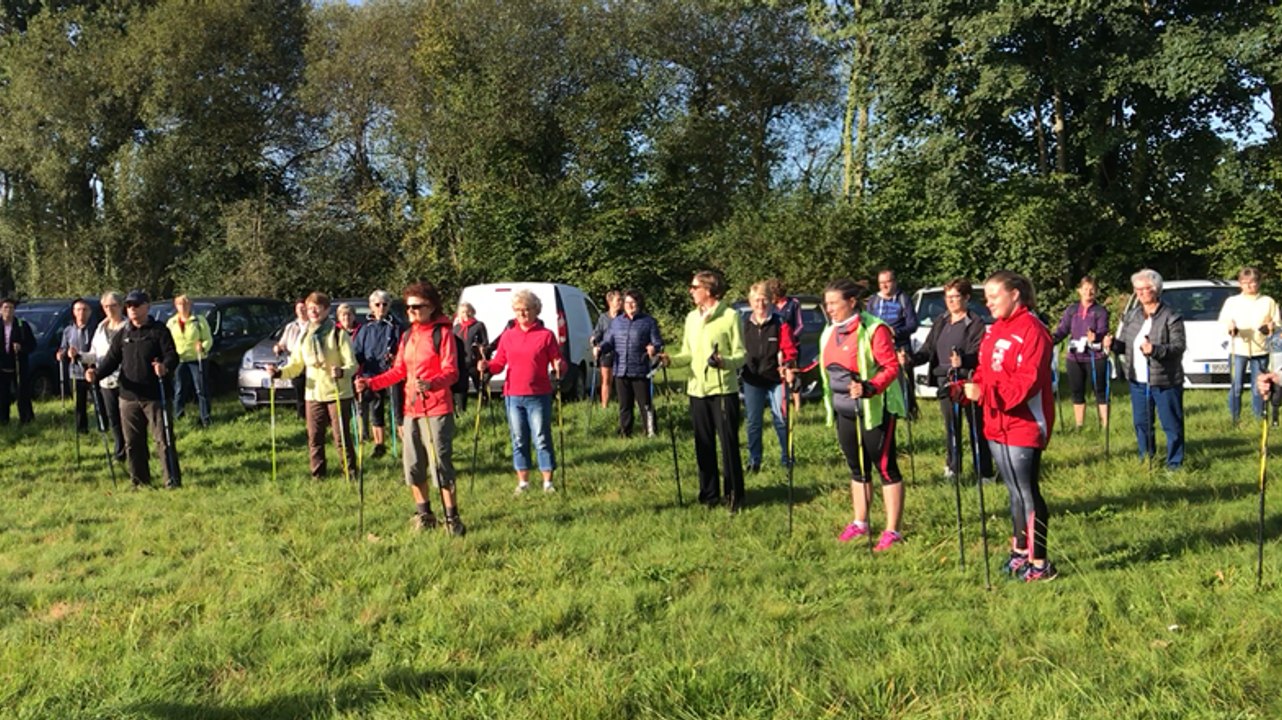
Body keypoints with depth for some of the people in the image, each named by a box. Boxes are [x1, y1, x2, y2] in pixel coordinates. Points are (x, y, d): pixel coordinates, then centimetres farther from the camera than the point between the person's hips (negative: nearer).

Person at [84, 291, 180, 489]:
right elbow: (111, 359, 10)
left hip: (154, 396, -5)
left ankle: (173, 480, -2)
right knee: (133, 443, 9)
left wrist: (165, 366, -32)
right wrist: (96, 372, -10)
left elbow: (172, 355, -10)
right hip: (128, 397, 5)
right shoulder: (122, 334, 14)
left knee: (163, 439, -6)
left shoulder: (159, 331, 0)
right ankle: (140, 481, 19)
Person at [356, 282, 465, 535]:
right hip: (411, 409, 8)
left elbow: (451, 371, -15)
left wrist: (430, 383, -34)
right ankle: (424, 515, 25)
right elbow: (398, 371, 17)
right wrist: (370, 383, 6)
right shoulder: (408, 336, 15)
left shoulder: (442, 333, -7)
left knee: (440, 464, -8)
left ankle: (452, 519, 2)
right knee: (412, 466, 11)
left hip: (437, 409, -7)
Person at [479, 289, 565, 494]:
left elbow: (558, 362, -2)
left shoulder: (546, 335, 0)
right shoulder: (507, 336, 9)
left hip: (538, 396, -3)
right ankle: (523, 481, 20)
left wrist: (559, 367, -24)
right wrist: (487, 367, -11)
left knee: (542, 439, 0)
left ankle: (547, 481, 9)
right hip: (513, 396, 3)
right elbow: (499, 363, 9)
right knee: (519, 440, 10)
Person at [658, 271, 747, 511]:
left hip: (723, 390, -6)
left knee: (729, 445, -2)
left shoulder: (730, 316, -6)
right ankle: (709, 494, 19)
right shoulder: (691, 318, 13)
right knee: (703, 446, 10)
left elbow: (741, 354, -8)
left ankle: (734, 495, 8)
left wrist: (724, 361, -28)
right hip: (697, 391, 6)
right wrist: (671, 359, -2)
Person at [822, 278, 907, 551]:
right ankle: (860, 523, 29)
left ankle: (892, 531, 4)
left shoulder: (874, 329, -15)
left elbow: (891, 367, -18)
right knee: (857, 468, 17)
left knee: (885, 467, -1)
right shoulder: (830, 332, 10)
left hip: (874, 410, -8)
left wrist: (870, 388, -32)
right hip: (844, 411, 8)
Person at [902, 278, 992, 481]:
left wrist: (963, 361, -38)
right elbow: (928, 350, 9)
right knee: (951, 427, 15)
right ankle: (952, 467, 28)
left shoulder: (976, 323, -8)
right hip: (945, 381, 6)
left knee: (977, 426, -1)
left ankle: (984, 471, 7)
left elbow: (978, 355, -18)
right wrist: (910, 359, -9)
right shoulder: (941, 321, 12)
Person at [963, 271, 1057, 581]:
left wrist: (984, 392, -27)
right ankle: (1019, 551, 29)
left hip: (1024, 426, -8)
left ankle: (1039, 563, 6)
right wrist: (969, 387, -4)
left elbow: (1028, 382, -22)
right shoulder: (995, 330, 13)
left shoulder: (1032, 330, -15)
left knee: (1027, 493, -3)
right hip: (997, 425, 8)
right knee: (1015, 491, 17)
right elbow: (985, 371, 16)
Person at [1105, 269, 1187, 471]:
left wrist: (1155, 349, -29)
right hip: (1138, 380, 6)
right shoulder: (1131, 316, 11)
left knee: (1171, 424, 1)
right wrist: (1113, 344, -7)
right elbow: (1124, 344, 15)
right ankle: (1145, 460, 26)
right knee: (1141, 423, 13)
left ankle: (1175, 463, 12)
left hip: (1165, 380, -6)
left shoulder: (1171, 317, -8)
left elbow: (1178, 347, -14)